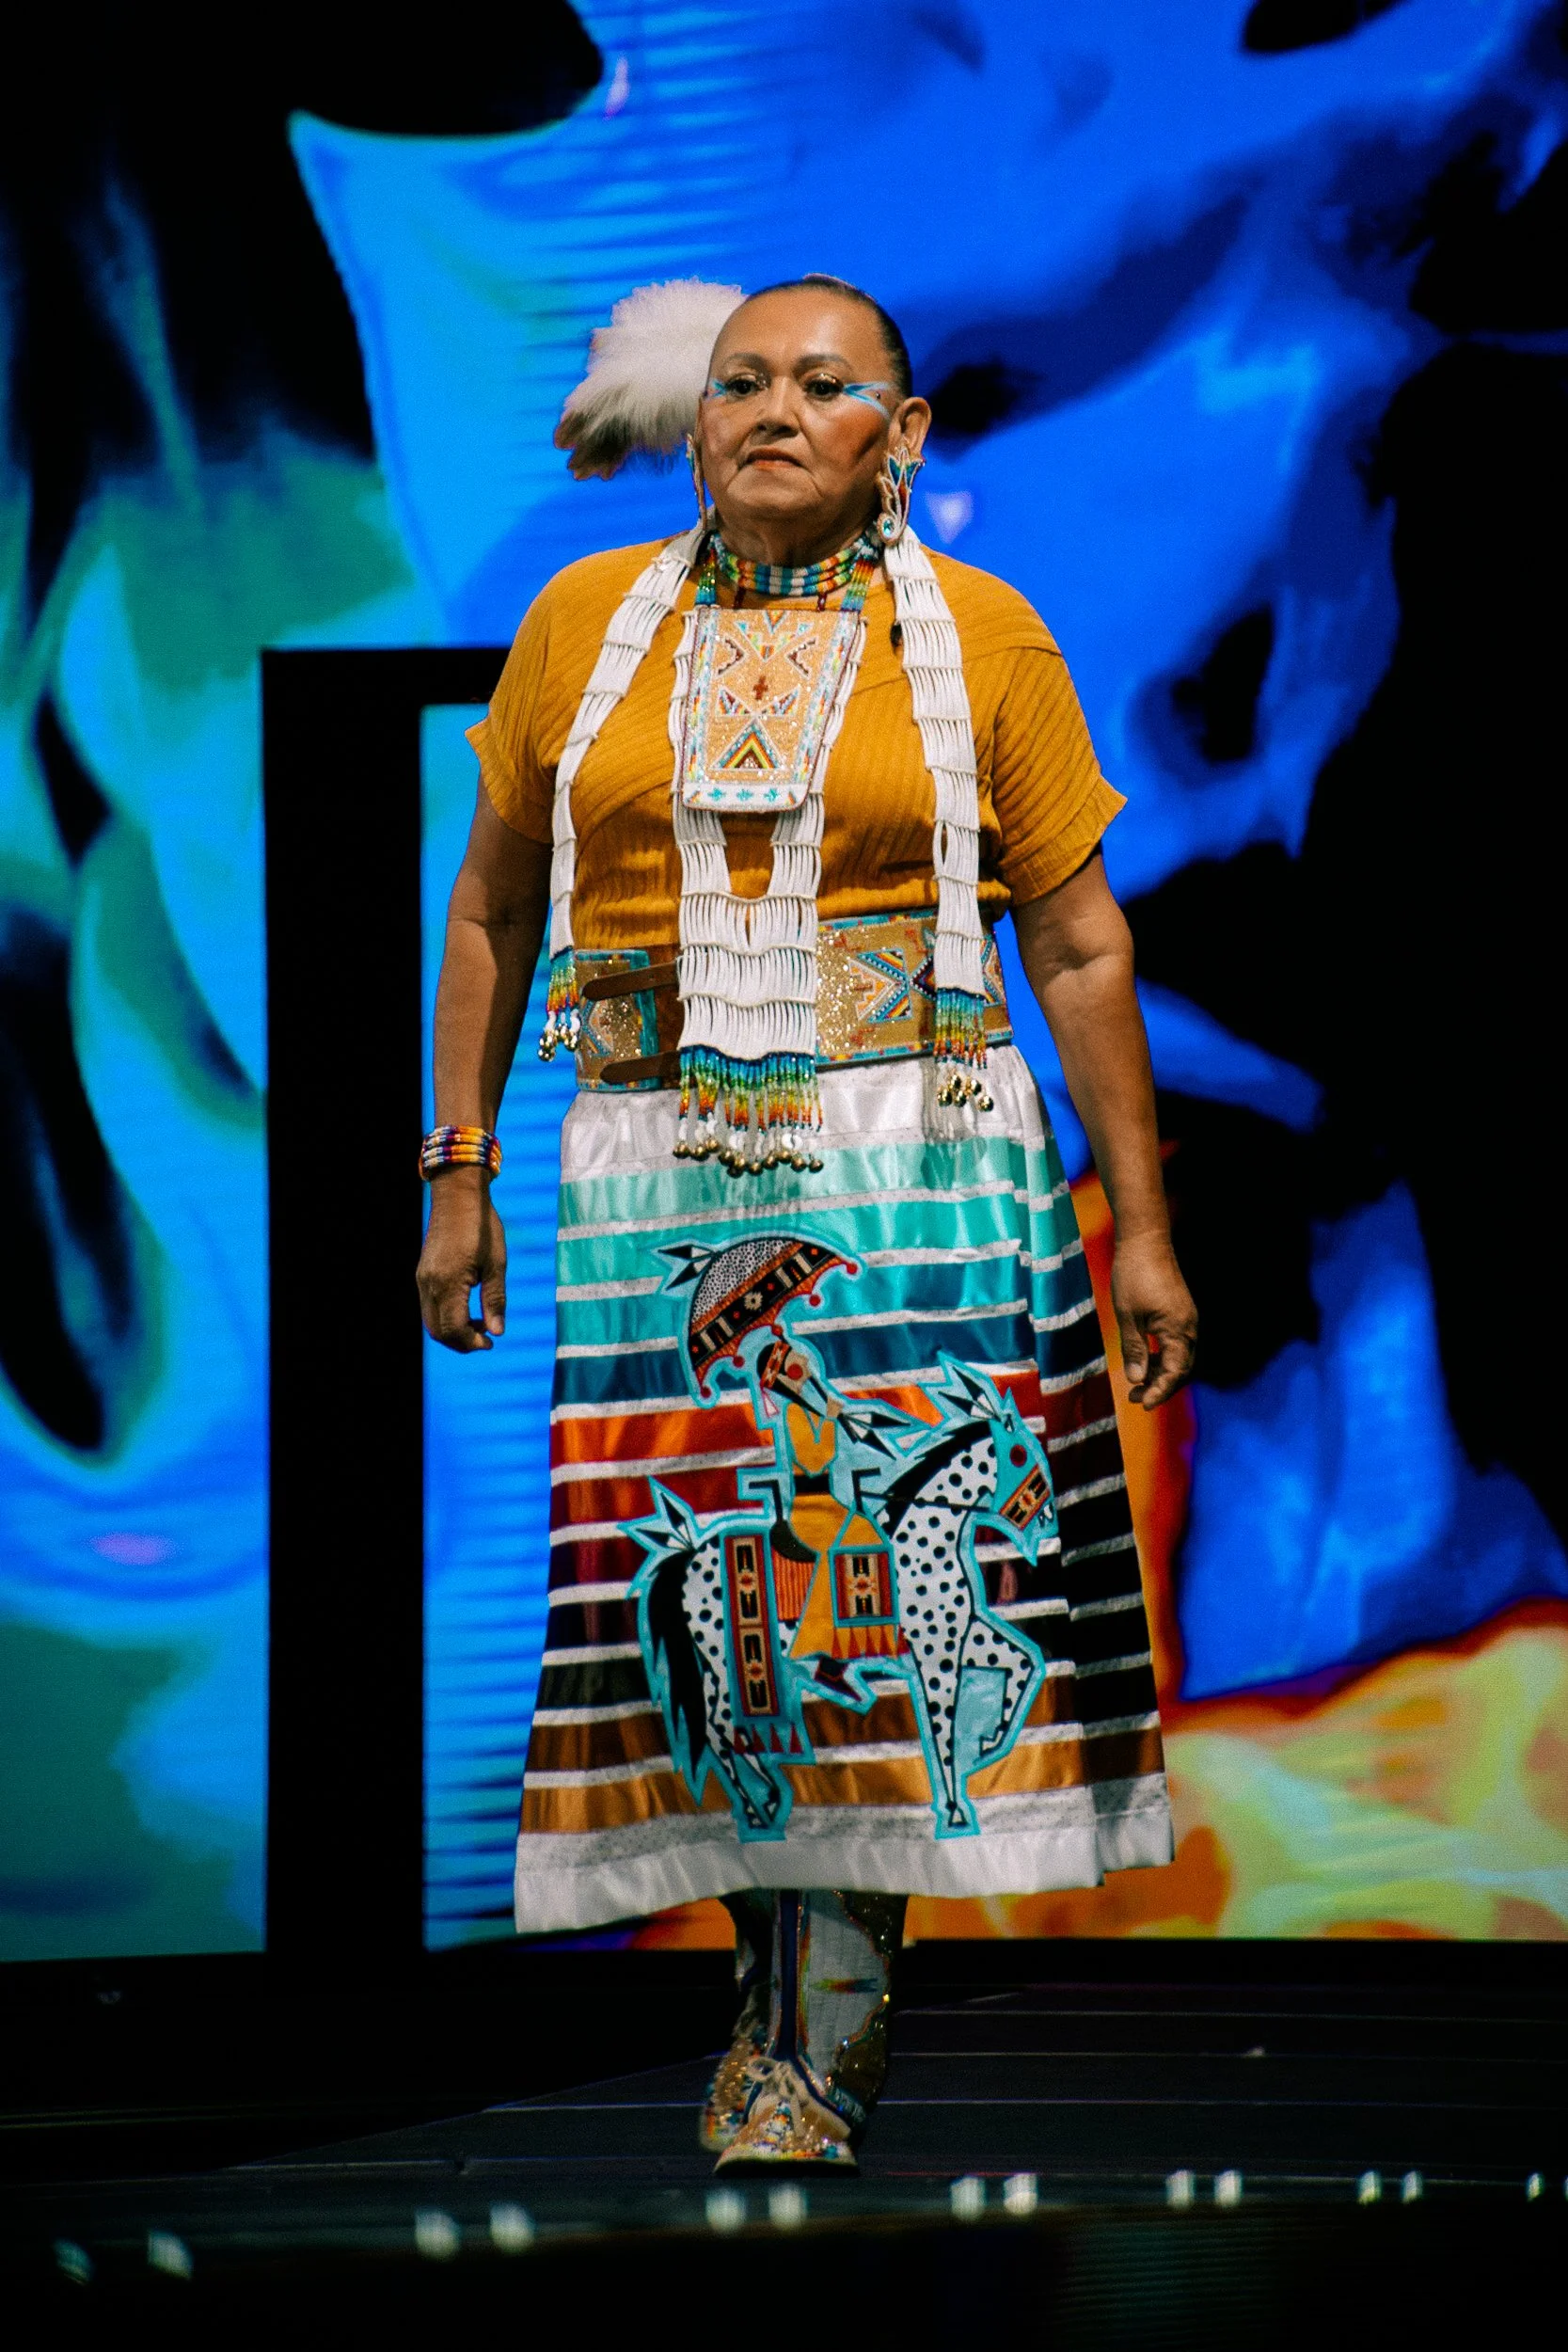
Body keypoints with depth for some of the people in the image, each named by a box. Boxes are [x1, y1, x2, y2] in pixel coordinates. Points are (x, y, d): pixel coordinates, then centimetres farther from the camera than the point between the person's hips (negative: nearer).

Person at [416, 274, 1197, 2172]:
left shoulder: (979, 638, 5)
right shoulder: (585, 624, 10)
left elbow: (1079, 946, 5)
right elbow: (493, 911, 17)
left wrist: (1142, 1228, 2)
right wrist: (458, 1173, 12)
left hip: (919, 1180, -2)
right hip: (653, 1187, 2)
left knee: (881, 1579, -7)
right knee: (705, 1582, -2)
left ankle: (816, 2054, 2)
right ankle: (784, 1970, 18)